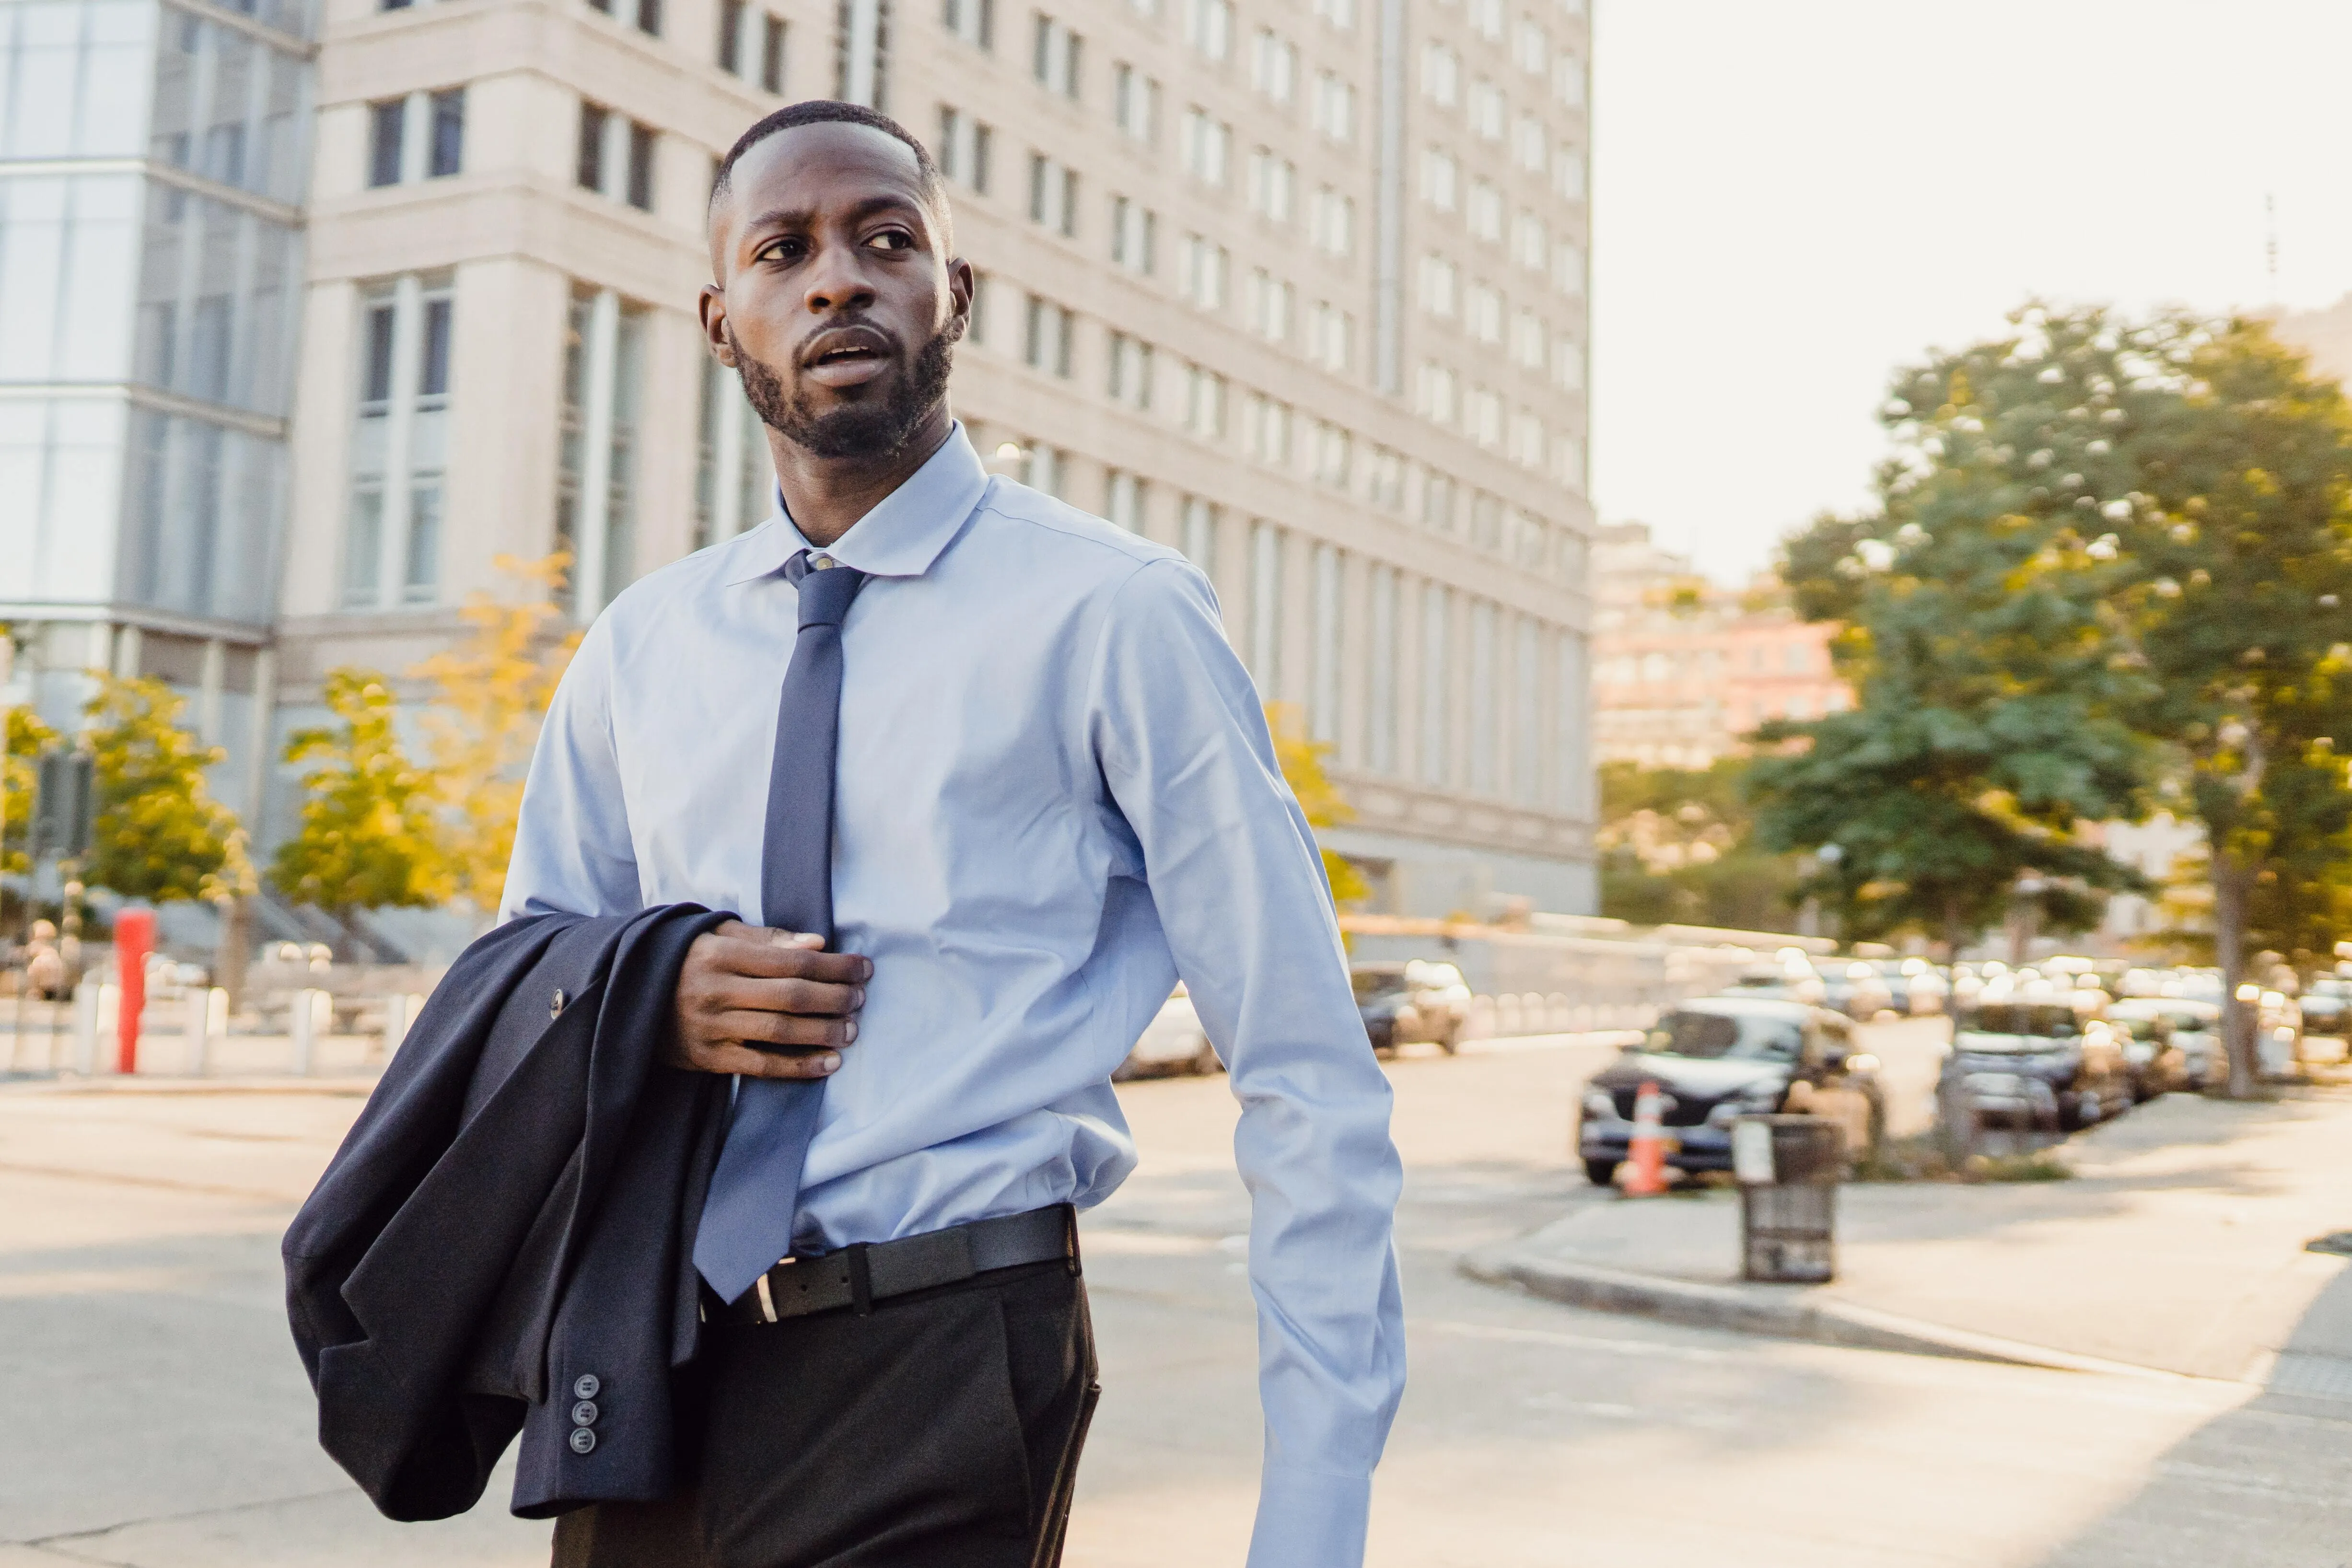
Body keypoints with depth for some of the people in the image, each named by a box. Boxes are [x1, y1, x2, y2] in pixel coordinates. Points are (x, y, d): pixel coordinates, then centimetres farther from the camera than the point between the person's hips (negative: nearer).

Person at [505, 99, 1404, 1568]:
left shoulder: (1114, 616, -10)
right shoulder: (639, 646, 6)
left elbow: (1310, 1082, -11)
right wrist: (652, 1004, -7)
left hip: (944, 1385, -5)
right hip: (651, 1358, 5)